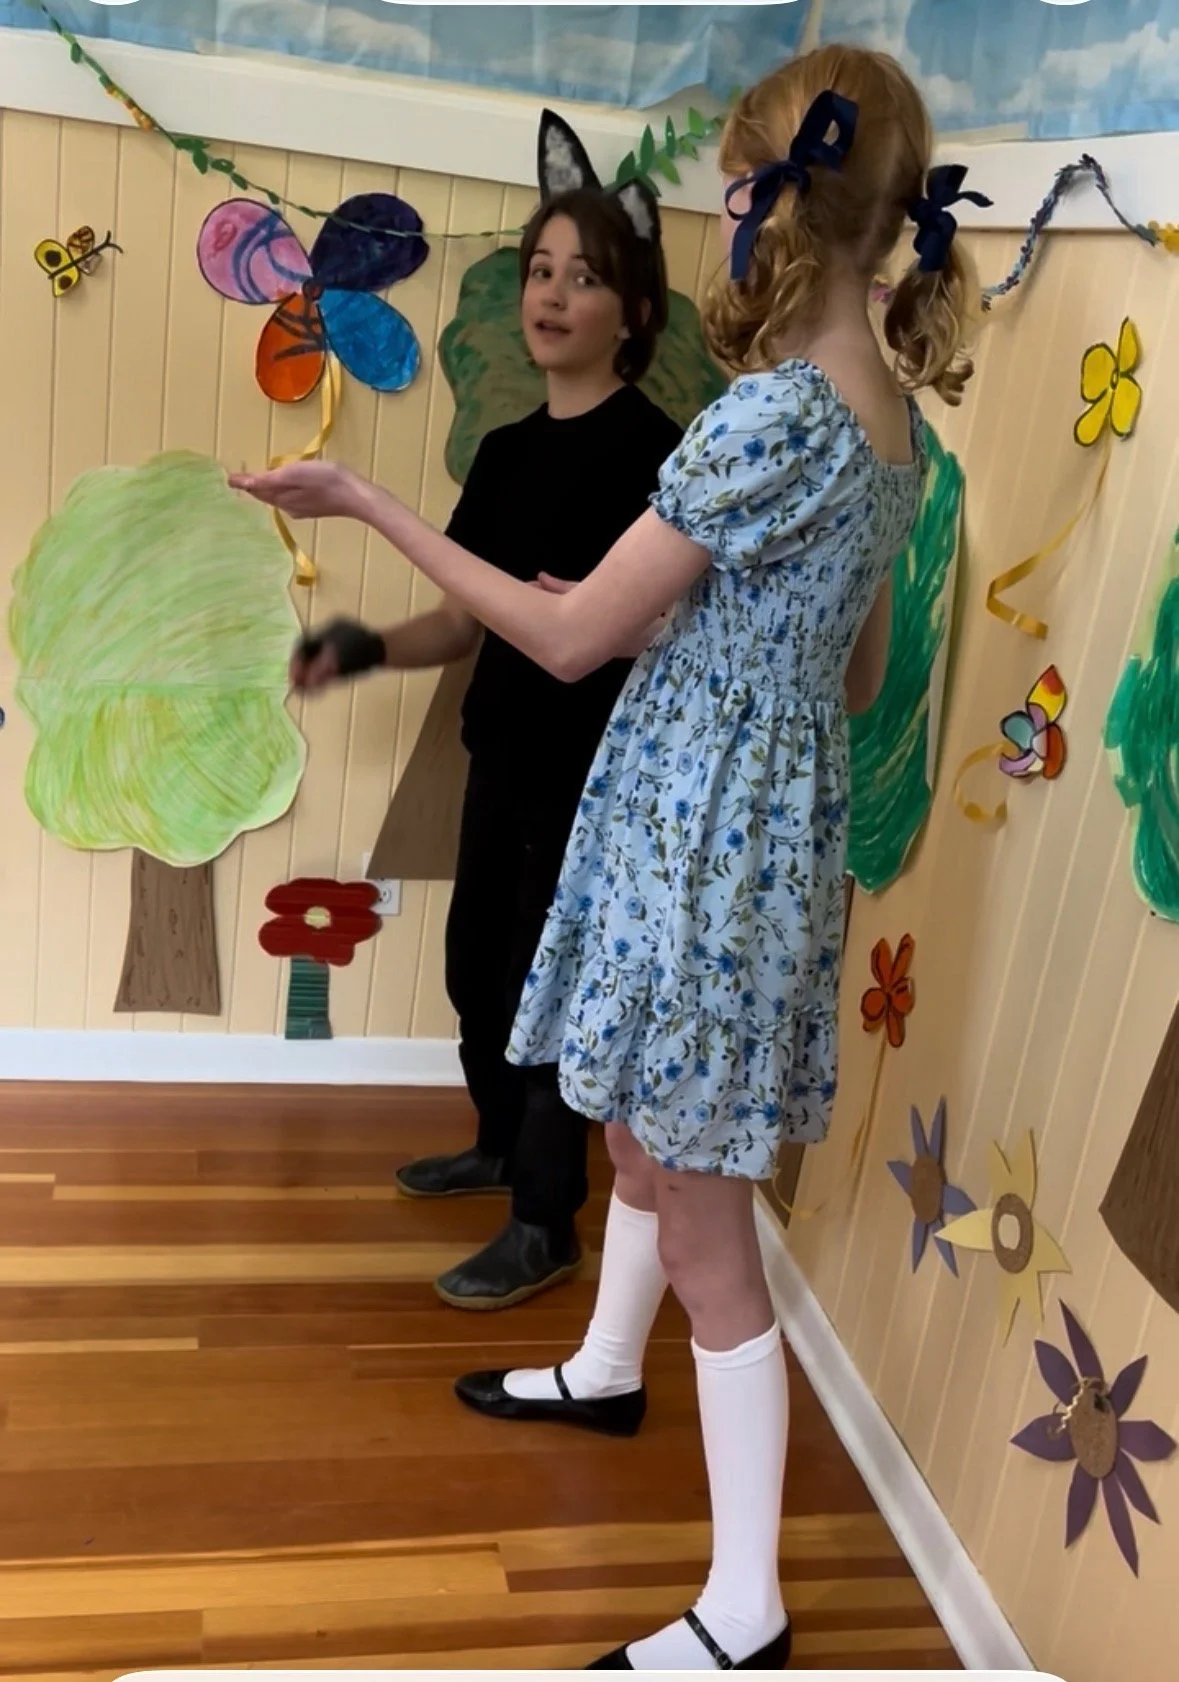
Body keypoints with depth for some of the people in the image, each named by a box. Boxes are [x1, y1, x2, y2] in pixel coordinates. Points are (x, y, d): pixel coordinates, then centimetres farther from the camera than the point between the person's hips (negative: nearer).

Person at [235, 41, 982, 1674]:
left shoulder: (775, 416, -23)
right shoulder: (890, 413, 6)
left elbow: (568, 636, -20)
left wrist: (368, 503, -13)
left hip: (708, 836, -9)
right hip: (763, 815, 9)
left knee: (702, 1214, 1)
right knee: (645, 1126, 28)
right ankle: (607, 1370, 53)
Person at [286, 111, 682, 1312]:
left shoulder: (652, 451, -13)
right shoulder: (507, 450, 9)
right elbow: (463, 621, 10)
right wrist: (365, 650, -5)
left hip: (600, 774, -7)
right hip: (506, 757, 8)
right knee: (476, 966, 19)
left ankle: (546, 1230, 20)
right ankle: (499, 1147, 43)